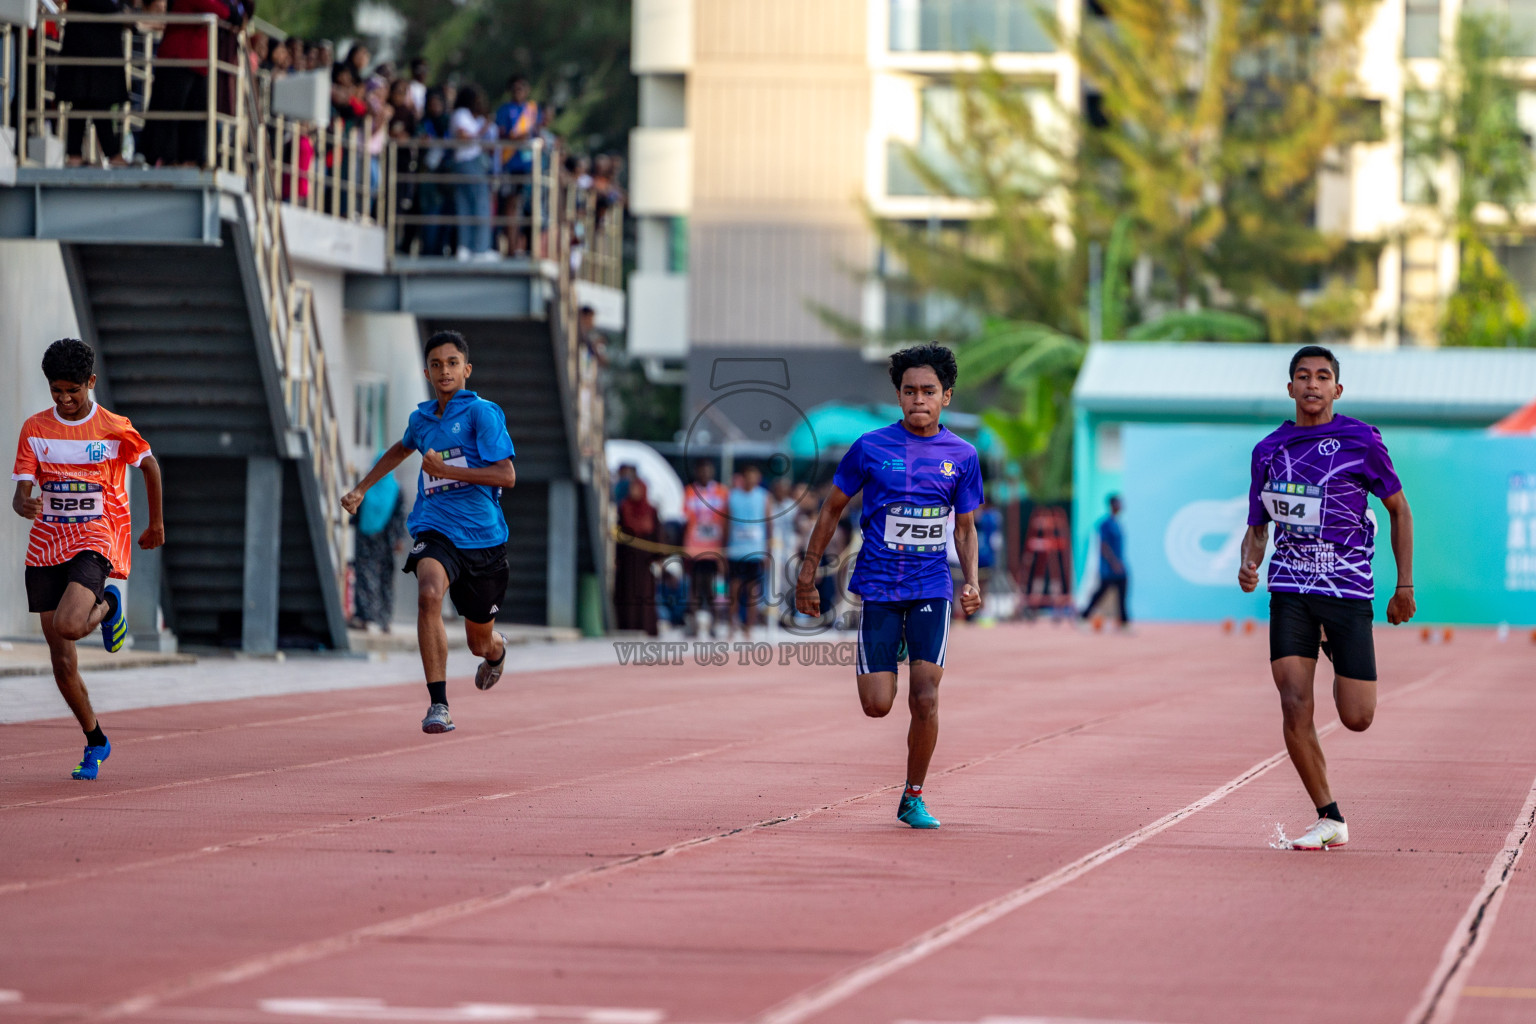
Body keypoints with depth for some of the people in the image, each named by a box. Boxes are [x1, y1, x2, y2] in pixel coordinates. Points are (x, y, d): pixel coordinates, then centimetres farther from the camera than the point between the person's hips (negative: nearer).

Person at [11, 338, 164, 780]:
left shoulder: (115, 429, -3)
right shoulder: (35, 429, 3)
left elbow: (150, 465, 14)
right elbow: (21, 494, -1)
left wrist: (156, 524, 21)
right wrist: (24, 505, -25)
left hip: (95, 544, -3)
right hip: (45, 549, 3)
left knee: (67, 626, -29)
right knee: (61, 661, 2)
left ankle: (108, 606, 6)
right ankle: (95, 741, 20)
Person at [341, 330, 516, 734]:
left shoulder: (482, 413, -6)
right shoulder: (421, 419, 10)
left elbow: (507, 475, -13)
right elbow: (403, 448, 35)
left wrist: (448, 470, -18)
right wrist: (361, 488, 34)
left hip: (483, 537, -2)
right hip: (435, 532, 2)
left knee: (480, 643, 11)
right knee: (429, 595, -32)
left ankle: (497, 650, 53)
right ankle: (438, 705, -31)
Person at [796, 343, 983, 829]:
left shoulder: (962, 456, 2)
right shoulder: (871, 447, -3)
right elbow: (832, 508, 7)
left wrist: (972, 581, -2)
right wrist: (808, 571, 6)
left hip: (932, 588, 1)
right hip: (879, 585, -1)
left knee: (925, 698, -11)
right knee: (878, 705, -4)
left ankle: (913, 798, 7)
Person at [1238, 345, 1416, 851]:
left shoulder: (1362, 440, -2)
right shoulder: (1269, 450, 5)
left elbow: (1399, 510, 7)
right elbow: (1258, 527, 14)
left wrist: (1404, 586, 3)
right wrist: (1249, 564, -8)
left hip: (1349, 590, -1)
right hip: (1291, 590, 2)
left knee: (1357, 718, -2)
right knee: (1295, 706, -13)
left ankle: (1335, 653, 35)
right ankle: (1329, 819, -3)